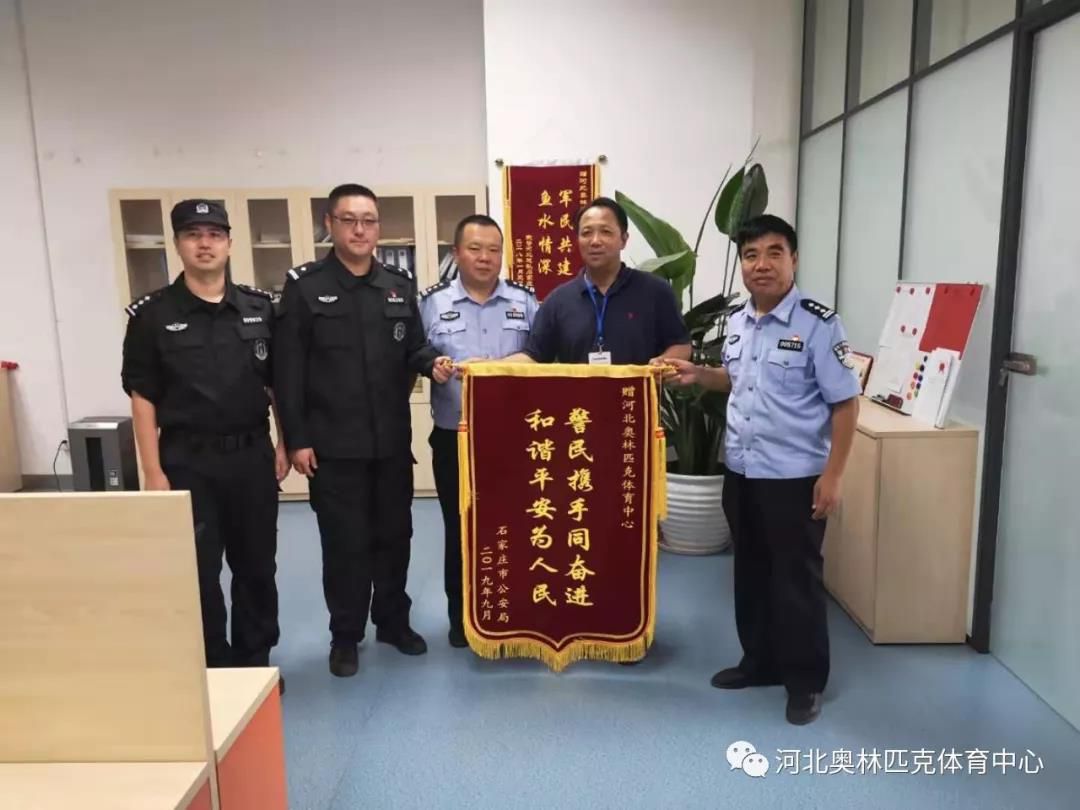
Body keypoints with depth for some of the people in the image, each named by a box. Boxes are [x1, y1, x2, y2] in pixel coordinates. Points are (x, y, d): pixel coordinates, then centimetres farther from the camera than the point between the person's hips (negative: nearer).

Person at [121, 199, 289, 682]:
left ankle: (256, 661, 29)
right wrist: (153, 471, -8)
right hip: (187, 461, -2)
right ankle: (212, 670, 23)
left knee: (257, 566, 12)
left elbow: (278, 383, 9)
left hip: (252, 456, 3)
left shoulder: (260, 308, 4)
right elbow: (142, 396, -3)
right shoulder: (152, 314, -3)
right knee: (199, 572, 6)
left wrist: (284, 444, 4)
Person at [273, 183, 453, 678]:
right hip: (334, 444, -3)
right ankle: (345, 636, 25)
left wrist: (432, 364, -14)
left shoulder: (400, 286, 7)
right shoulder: (304, 286, -4)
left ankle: (394, 622, 33)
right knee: (345, 542, 6)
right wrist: (297, 439, -10)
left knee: (394, 534, 15)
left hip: (392, 440, 4)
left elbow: (412, 348, 10)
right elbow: (288, 370, -6)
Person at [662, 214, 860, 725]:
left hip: (794, 478, -6)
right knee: (751, 573, 17)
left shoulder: (818, 323, -13)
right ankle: (760, 661, 35)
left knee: (797, 581, 6)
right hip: (740, 473, 6)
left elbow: (845, 404, -12)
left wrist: (831, 477, -15)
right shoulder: (737, 322, 6)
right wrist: (697, 376, 4)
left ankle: (805, 681, 24)